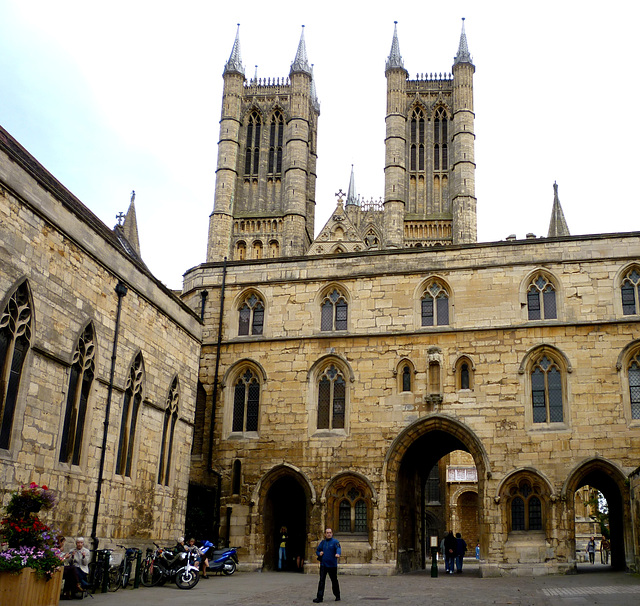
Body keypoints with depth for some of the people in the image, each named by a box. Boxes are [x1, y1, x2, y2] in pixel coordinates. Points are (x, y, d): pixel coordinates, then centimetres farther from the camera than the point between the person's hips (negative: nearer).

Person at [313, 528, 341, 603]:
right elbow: (317, 550, 21)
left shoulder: (335, 542, -5)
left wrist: (338, 554, -46)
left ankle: (337, 596, 26)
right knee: (321, 581, -5)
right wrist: (319, 553, -3)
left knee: (334, 581, 9)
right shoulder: (322, 542, 11)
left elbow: (338, 548, -24)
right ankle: (319, 597, -4)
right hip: (323, 564, 3)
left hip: (332, 565, -3)